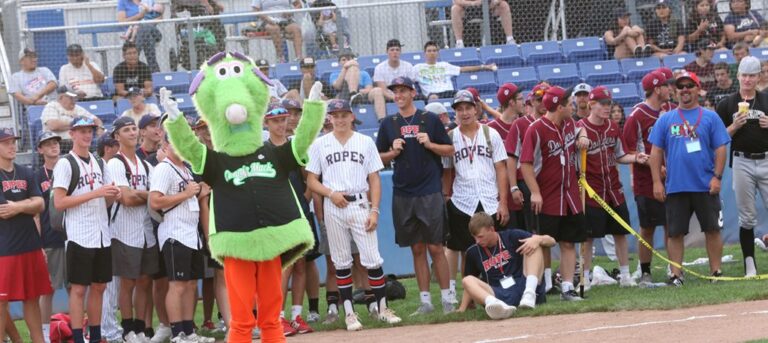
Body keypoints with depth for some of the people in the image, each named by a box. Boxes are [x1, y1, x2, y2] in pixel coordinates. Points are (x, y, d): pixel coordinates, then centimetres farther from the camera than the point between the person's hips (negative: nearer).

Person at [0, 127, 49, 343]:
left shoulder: (26, 174, 13)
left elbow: (40, 205, 5)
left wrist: (17, 207, -10)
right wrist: (26, 205, -8)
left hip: (31, 246, 6)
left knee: (33, 298, 11)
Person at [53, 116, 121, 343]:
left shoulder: (99, 163, 14)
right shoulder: (65, 164, -6)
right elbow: (59, 203, -14)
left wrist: (114, 195, -6)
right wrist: (95, 193, -18)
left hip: (102, 235, 7)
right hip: (79, 236, -7)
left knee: (98, 286, 10)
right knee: (79, 288, -4)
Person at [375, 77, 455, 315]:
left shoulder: (429, 120, 3)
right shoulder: (388, 125, 10)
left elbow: (450, 150, 5)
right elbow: (380, 159, 14)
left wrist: (430, 144, -11)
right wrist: (393, 152, -5)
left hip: (430, 193, -3)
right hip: (403, 195, 3)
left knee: (435, 247, -4)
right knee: (417, 249, 7)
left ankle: (447, 298, 1)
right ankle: (425, 300, 10)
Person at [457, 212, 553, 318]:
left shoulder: (511, 237, 6)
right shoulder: (473, 252, 13)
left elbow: (551, 241, 2)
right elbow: (470, 285, 20)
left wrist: (538, 239, -20)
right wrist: (462, 310, 9)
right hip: (500, 296, 1)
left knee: (534, 245, -11)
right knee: (467, 280, -22)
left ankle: (530, 293, -32)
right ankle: (494, 304, -55)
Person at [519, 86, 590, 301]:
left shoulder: (569, 123, 8)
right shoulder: (536, 129, -14)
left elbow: (578, 131, 33)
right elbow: (525, 163, -15)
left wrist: (583, 137, 9)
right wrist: (535, 192, -20)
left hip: (570, 198, 7)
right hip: (547, 199, -7)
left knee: (569, 243, 6)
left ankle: (567, 287, 10)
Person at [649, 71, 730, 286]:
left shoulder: (710, 117, 5)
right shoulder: (665, 119, 9)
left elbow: (720, 149, 2)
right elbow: (656, 151, 8)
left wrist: (717, 177, -8)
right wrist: (657, 182, 0)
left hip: (706, 187, -1)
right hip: (675, 186, 1)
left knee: (712, 229, 2)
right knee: (675, 232, 1)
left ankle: (716, 271, 11)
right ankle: (676, 274, 6)